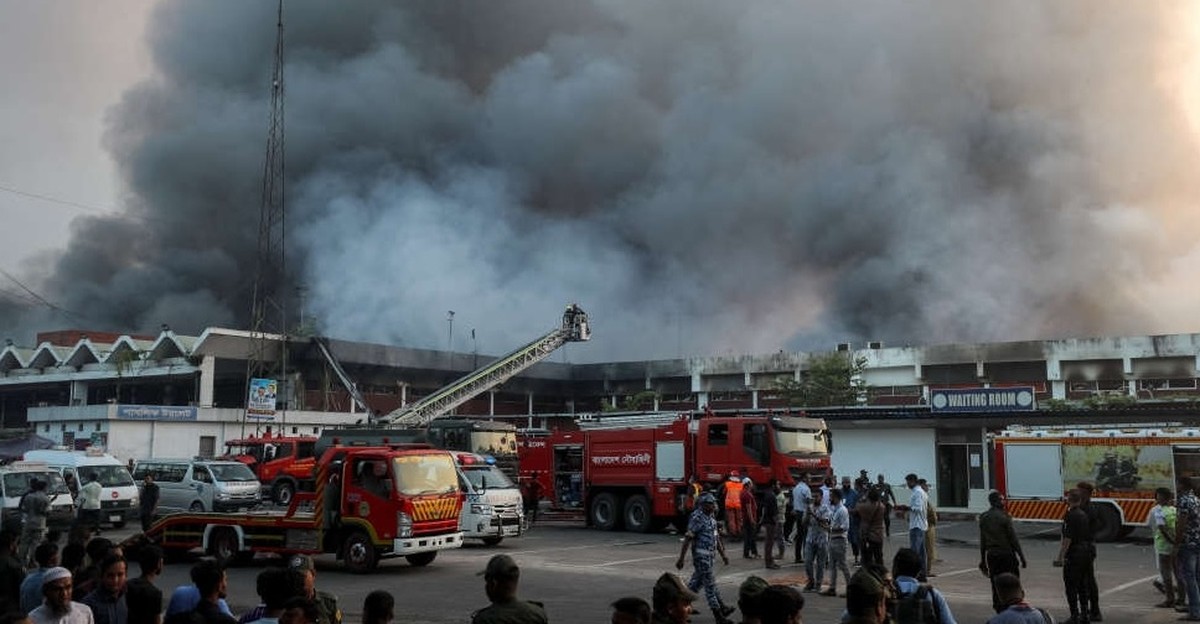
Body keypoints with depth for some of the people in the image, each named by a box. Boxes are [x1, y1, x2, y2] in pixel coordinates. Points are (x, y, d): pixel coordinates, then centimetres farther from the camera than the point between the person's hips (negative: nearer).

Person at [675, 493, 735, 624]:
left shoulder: (710, 517, 10)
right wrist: (681, 559, -18)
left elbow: (716, 537, 18)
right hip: (701, 555, -8)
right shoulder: (697, 518, -17)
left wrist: (723, 554, 17)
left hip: (709, 555, 8)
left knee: (696, 583, 16)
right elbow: (687, 539, -18)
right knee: (710, 585, -4)